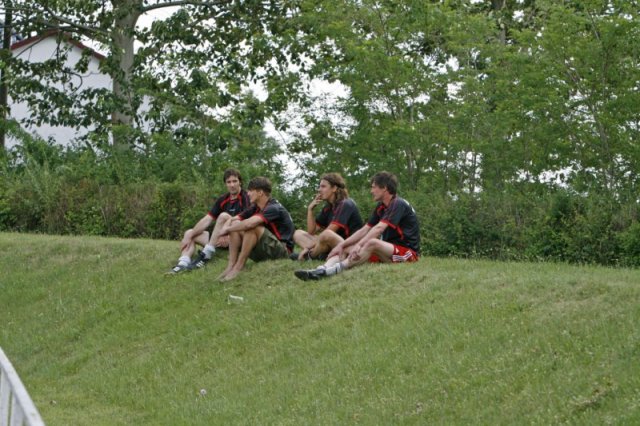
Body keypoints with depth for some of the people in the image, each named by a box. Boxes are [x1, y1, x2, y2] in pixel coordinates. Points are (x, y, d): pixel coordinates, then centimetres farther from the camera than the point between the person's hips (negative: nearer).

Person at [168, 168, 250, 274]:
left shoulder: (246, 198, -10)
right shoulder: (222, 200, 9)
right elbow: (207, 220, 6)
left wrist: (229, 237, -33)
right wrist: (189, 236, -5)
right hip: (222, 238, 8)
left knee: (224, 216, -30)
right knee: (189, 233, 0)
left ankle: (206, 254, -28)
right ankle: (183, 264, -28)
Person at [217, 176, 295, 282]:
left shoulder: (274, 208, -19)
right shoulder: (256, 208, 6)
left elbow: (250, 223, -34)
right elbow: (232, 219, 6)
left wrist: (227, 229, -21)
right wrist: (225, 228, -17)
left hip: (282, 251, -8)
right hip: (263, 251, 8)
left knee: (253, 227, -30)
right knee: (235, 224, -4)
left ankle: (238, 267, -24)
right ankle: (231, 265, -16)